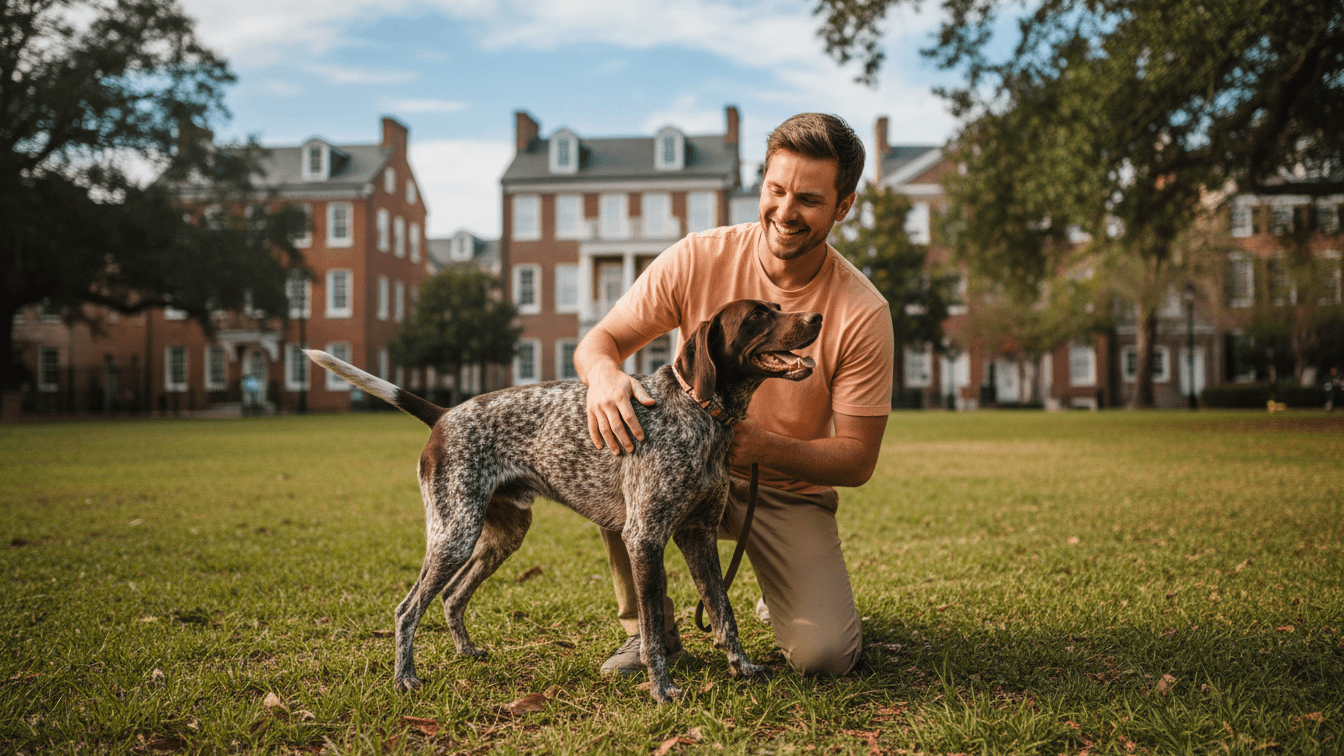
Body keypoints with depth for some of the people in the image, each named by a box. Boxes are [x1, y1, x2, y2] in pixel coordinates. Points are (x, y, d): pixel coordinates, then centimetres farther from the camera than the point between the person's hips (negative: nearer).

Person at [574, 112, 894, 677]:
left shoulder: (862, 314, -18)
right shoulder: (696, 260, -14)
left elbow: (858, 460, -15)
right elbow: (600, 340, -8)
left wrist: (762, 445, -34)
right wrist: (605, 374, -34)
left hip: (790, 492, -1)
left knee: (824, 657, -20)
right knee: (609, 431, -30)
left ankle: (787, 592, 20)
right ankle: (648, 628, -9)